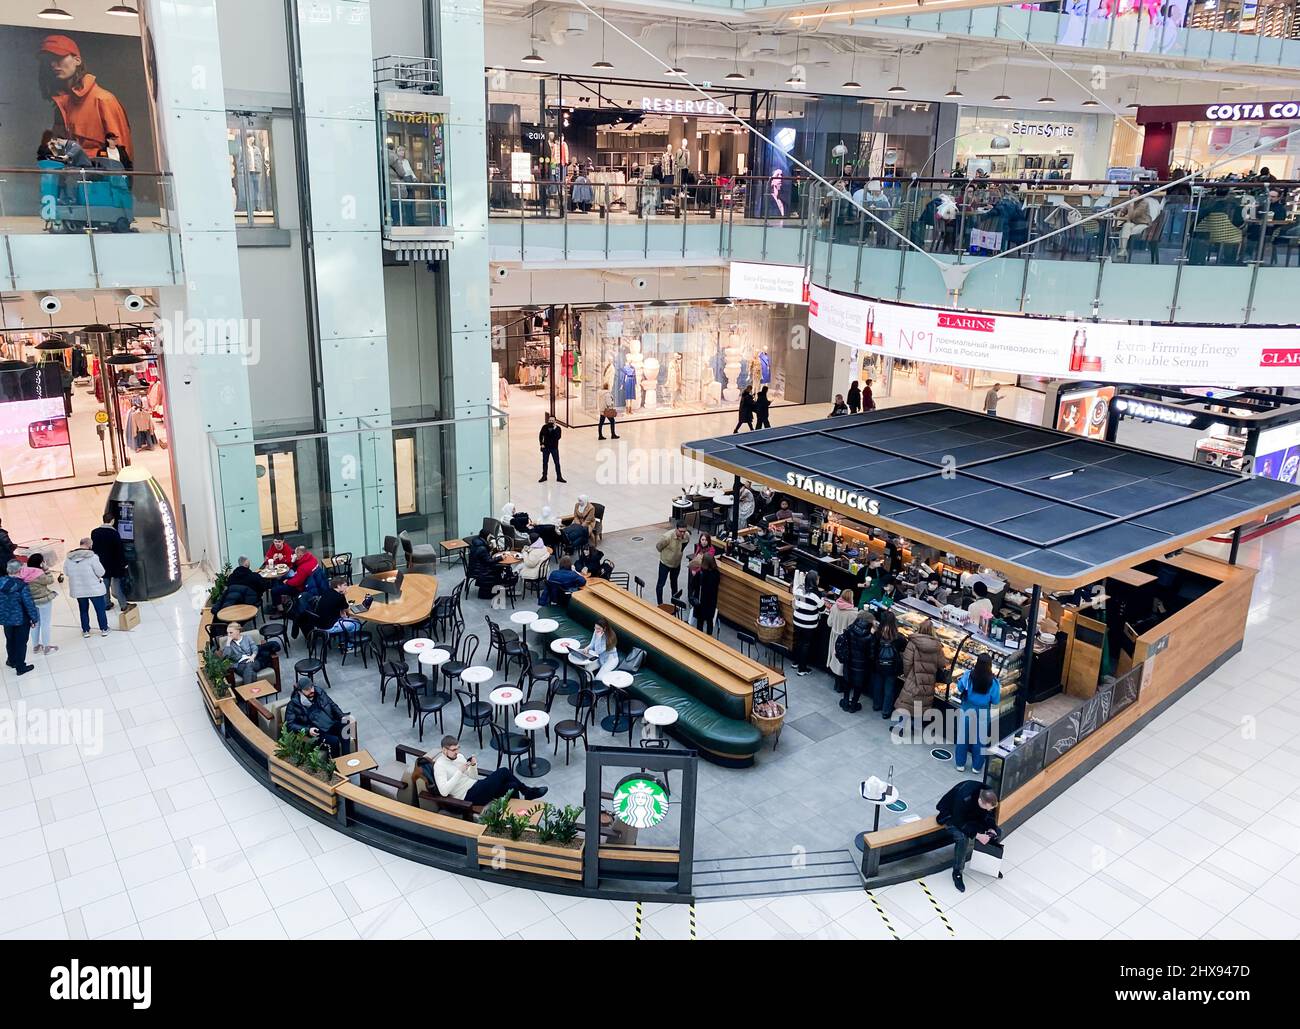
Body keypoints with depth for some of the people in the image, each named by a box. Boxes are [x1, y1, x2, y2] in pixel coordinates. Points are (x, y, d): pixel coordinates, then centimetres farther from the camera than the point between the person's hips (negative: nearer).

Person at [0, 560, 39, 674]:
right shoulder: (22, 585, -22)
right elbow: (29, 604, -21)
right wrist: (35, 619, -11)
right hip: (21, 620, -5)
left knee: (10, 641, 25)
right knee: (21, 643, 8)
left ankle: (12, 661, 42)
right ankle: (20, 667, 15)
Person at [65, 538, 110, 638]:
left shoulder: (68, 558, -4)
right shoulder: (92, 557, -19)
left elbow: (66, 572, 5)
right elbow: (100, 572, -16)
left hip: (78, 590, 4)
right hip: (94, 588, -4)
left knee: (83, 610, 19)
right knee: (100, 609, 13)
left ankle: (85, 631, 26)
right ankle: (104, 629, 21)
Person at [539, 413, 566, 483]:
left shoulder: (557, 428, -8)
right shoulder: (545, 427, -5)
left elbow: (558, 437, -21)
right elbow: (541, 435, 5)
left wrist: (555, 429, -28)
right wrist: (541, 444, -4)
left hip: (554, 448, -1)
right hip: (546, 447, 1)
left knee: (557, 462, 0)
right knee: (545, 462, 10)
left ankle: (559, 477, 8)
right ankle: (544, 476, 23)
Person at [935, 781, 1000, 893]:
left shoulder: (988, 796, -23)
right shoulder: (963, 799, -42)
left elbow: (990, 814, -2)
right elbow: (959, 822, -32)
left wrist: (991, 828, -19)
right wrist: (977, 835, -36)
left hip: (972, 814, 6)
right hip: (951, 815, -6)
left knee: (997, 832, -5)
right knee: (962, 838, -32)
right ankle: (957, 873, -13)